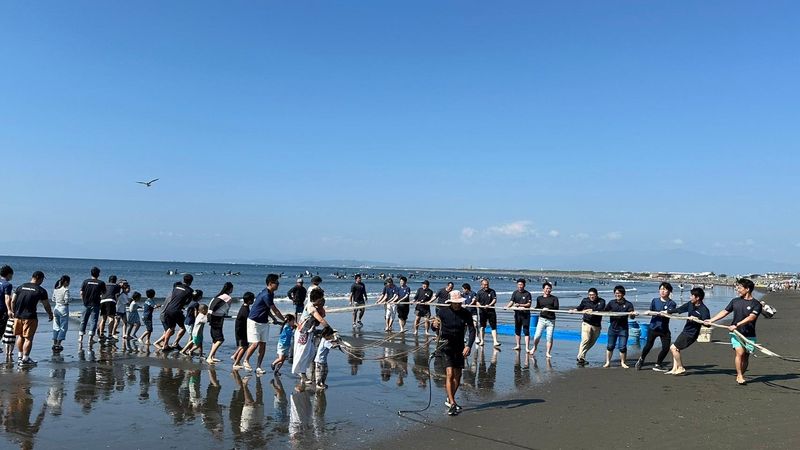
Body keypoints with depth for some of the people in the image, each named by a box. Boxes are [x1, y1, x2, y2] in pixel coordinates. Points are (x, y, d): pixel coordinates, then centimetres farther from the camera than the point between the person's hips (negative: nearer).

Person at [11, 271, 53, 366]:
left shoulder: (20, 287, 8)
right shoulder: (41, 290, -5)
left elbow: (13, 301, 8)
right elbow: (46, 305, 2)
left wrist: (14, 312, 19)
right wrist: (50, 315, 18)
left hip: (18, 316, 5)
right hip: (30, 317, -5)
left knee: (20, 336, 20)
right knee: (28, 338, 1)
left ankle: (20, 357, 30)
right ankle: (25, 359, 3)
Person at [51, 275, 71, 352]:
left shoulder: (55, 289, 6)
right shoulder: (66, 290, -15)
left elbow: (53, 300, 11)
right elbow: (66, 301, -18)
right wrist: (68, 303, 3)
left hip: (56, 308, 7)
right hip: (63, 309, -7)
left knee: (56, 327, 14)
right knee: (63, 327, 2)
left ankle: (54, 343, 17)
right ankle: (58, 344, 0)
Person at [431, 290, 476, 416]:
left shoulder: (466, 314, -4)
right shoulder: (443, 312, -10)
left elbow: (472, 330, -7)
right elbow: (435, 328, -4)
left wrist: (468, 346, -20)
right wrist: (434, 325, -29)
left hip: (459, 347, 4)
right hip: (446, 346, -3)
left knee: (457, 376, 8)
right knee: (449, 374, -15)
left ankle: (450, 400, 28)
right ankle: (452, 404, -15)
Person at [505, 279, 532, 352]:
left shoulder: (527, 294, -3)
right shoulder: (515, 293, 7)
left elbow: (529, 304, -9)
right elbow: (511, 301, -1)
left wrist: (519, 305, -20)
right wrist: (507, 306, -21)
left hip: (525, 314, -4)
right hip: (517, 314, 4)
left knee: (526, 331, -6)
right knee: (517, 330, 12)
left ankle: (527, 347, -4)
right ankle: (518, 345, 25)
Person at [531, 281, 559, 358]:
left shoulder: (554, 298, 5)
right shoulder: (539, 298, 12)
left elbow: (556, 307, -11)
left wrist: (548, 308, -24)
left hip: (551, 320, -1)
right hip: (542, 319, 1)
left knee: (550, 337, -3)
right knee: (537, 335, -6)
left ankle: (548, 353, 9)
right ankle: (534, 348, 19)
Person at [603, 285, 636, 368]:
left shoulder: (628, 304, -4)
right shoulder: (611, 303, 3)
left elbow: (632, 316, -10)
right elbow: (604, 311, 9)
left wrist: (632, 314, -33)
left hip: (623, 328, -2)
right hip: (613, 327, 2)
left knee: (622, 347, 2)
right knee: (610, 346, 9)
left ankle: (622, 363, 19)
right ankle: (608, 362, 20)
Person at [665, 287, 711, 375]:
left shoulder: (704, 310, -20)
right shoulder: (690, 304, 2)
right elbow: (679, 309, 15)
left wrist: (697, 319, -35)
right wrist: (667, 312, 22)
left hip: (691, 334, -8)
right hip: (686, 331, 8)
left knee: (673, 348, -9)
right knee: (675, 349, 13)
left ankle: (681, 368, 3)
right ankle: (674, 369, 18)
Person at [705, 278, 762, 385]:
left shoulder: (756, 304, -4)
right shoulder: (735, 301, 8)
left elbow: (751, 317, -18)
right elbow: (724, 312, 16)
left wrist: (736, 325, -26)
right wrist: (711, 320, 11)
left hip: (749, 335, -1)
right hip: (736, 333, 1)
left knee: (746, 356, 3)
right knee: (739, 352, -15)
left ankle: (740, 376, 18)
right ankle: (740, 376, -8)